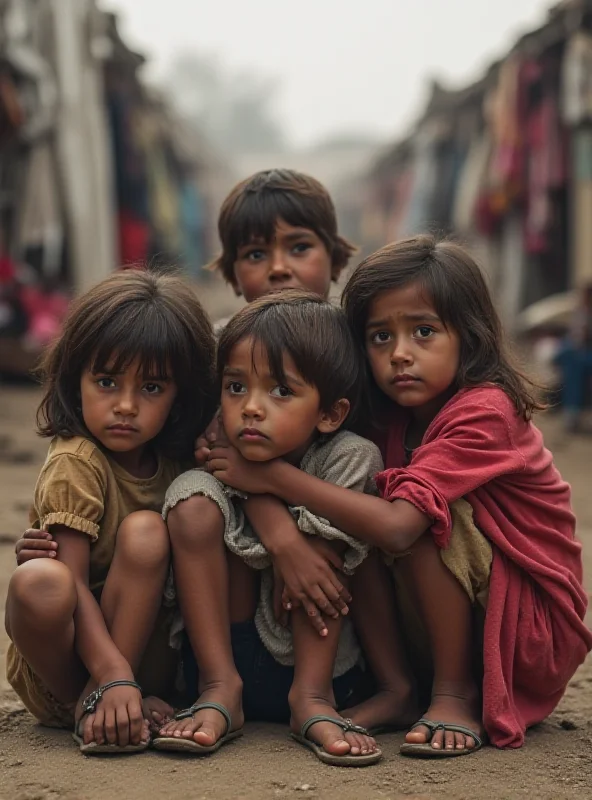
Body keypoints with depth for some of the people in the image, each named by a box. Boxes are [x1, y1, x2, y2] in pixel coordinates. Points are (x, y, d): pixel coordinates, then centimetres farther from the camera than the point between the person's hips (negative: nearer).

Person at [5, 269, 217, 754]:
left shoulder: (177, 460, 2)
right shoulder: (76, 464, -16)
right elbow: (74, 582, -23)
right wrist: (113, 678, -33)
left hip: (149, 652, 5)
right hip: (63, 659, -5)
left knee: (145, 531, -23)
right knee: (38, 583, -37)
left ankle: (97, 708, -18)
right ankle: (79, 702, -11)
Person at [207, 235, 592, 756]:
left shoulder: (484, 413, -23)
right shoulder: (393, 419, 2)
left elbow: (396, 525, -35)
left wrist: (275, 475, -29)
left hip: (538, 629, -7)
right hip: (461, 623, 7)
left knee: (424, 511, -27)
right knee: (351, 534, -10)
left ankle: (455, 695, -15)